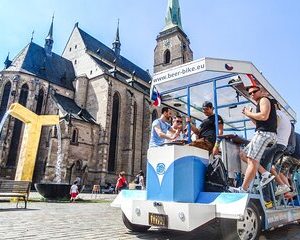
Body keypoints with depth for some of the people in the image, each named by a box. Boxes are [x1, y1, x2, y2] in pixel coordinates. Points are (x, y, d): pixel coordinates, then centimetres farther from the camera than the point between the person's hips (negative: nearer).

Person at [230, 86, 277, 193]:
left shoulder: (264, 100, 0)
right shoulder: (260, 103, 27)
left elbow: (264, 116, -18)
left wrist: (249, 113, -5)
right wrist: (249, 115, 15)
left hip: (264, 133, -11)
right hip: (262, 133, 11)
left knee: (252, 160, -15)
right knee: (243, 154, 11)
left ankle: (243, 189, -17)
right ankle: (265, 174, 3)